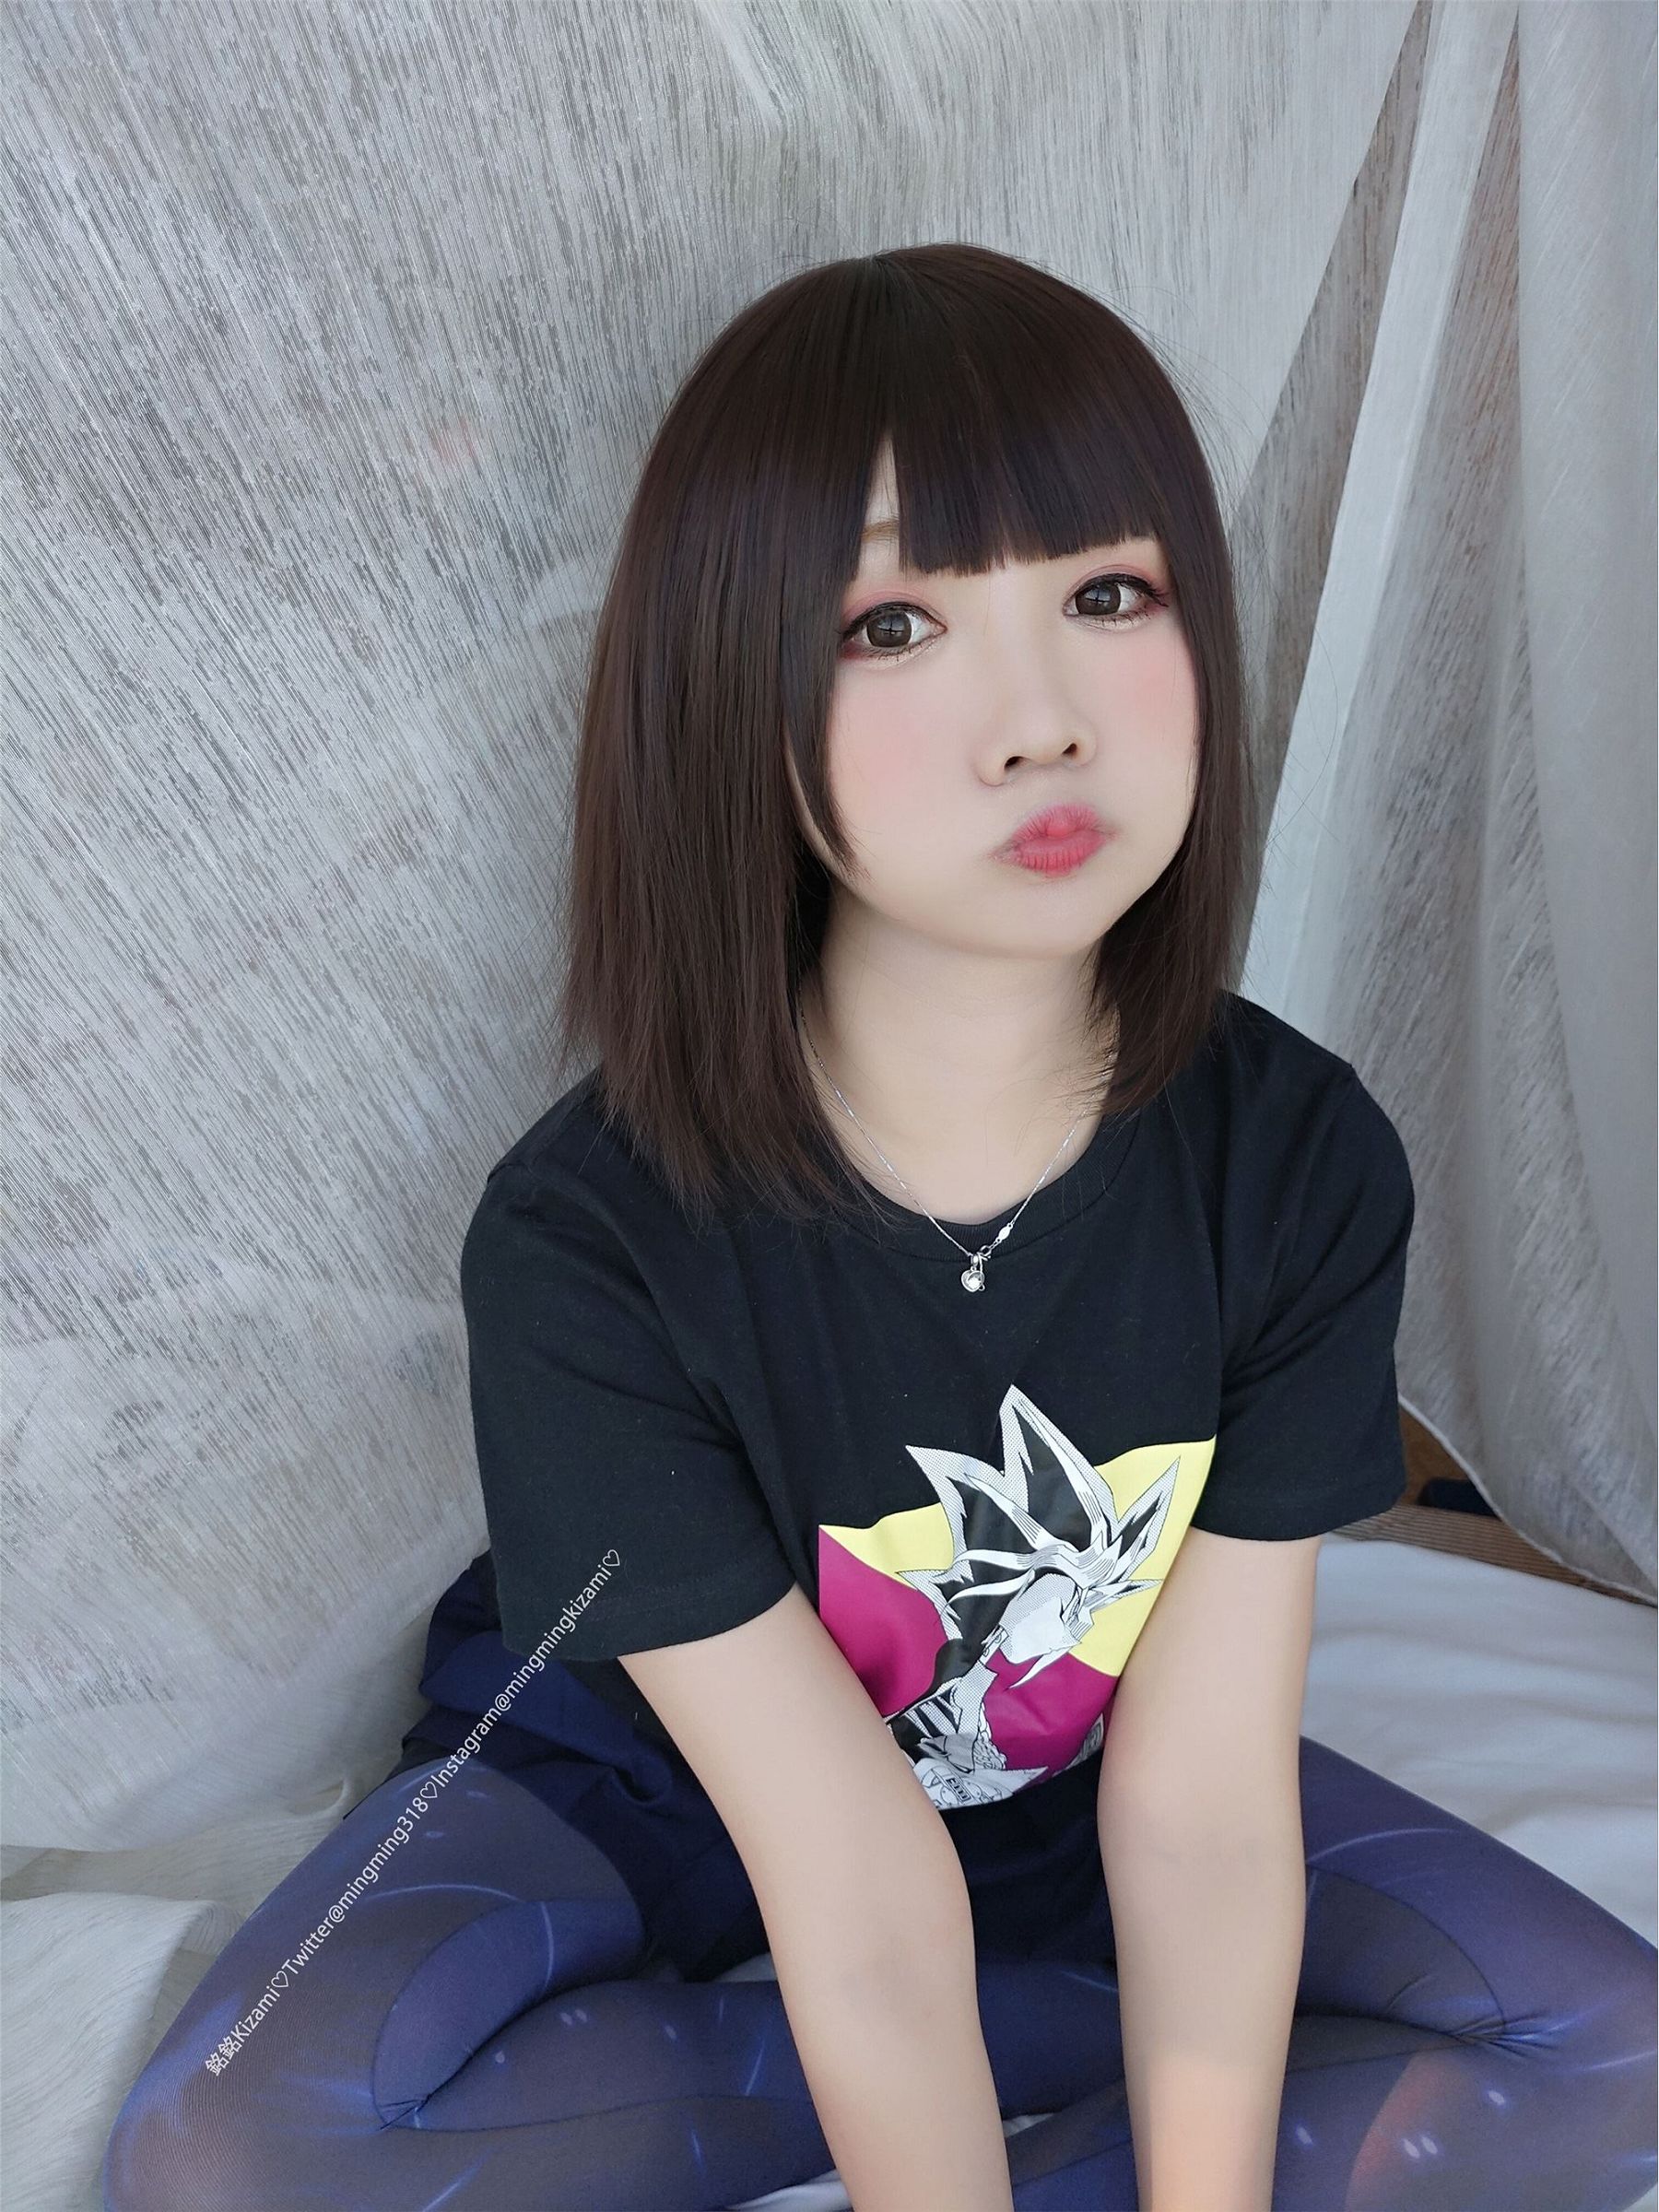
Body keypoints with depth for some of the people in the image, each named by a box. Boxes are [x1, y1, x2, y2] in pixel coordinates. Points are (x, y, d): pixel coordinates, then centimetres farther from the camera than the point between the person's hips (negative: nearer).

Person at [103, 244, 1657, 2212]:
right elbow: (862, 1902, -26)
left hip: (1058, 1790, 3)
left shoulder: (1301, 1159, -21)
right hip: (632, 1783, -2)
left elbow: (1200, 1803, -19)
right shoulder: (584, 1243, -31)